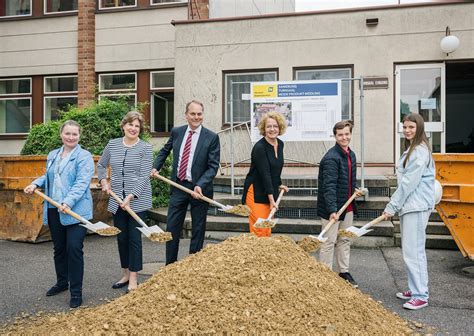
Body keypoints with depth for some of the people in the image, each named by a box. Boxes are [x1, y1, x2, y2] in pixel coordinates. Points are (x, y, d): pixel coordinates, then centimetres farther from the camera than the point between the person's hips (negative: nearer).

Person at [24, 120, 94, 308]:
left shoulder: (84, 157, -7)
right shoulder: (52, 155, 15)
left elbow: (82, 183, -17)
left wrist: (68, 203, -28)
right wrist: (35, 184, 6)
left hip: (76, 211, -7)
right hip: (54, 210, 7)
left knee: (74, 249, -7)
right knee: (59, 248, 18)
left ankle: (76, 291, 5)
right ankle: (62, 282, 36)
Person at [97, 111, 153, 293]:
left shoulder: (145, 148, -6)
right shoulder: (112, 144, 6)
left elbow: (144, 176, -12)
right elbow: (101, 165, 21)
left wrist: (130, 196, -20)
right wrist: (103, 181, 5)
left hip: (138, 200, -4)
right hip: (117, 200, 4)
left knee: (134, 238, -1)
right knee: (121, 237, 12)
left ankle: (133, 279, 9)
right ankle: (125, 274, 27)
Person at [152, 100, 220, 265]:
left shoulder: (211, 137, -9)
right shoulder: (176, 132, 4)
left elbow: (213, 166, -11)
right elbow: (165, 150, 23)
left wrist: (200, 185, -23)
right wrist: (155, 167, 11)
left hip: (199, 189, -3)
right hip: (178, 186, 4)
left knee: (198, 230, 8)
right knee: (172, 228, 8)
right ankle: (170, 265, 22)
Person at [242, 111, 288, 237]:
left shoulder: (280, 144, 6)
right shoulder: (259, 147, -17)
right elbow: (265, 174, -19)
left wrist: (279, 185, 28)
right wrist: (271, 199, -19)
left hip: (271, 192, 7)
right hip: (257, 192, -7)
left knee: (267, 230, 11)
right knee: (259, 229, -8)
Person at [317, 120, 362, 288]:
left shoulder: (351, 154, 10)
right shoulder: (331, 158, -20)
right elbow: (329, 186, -27)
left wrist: (354, 189, 4)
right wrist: (332, 210, -34)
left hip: (347, 206, 9)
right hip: (332, 208, -9)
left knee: (345, 240, 17)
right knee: (329, 242, 1)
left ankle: (344, 272, 31)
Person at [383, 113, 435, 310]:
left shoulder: (420, 151, -14)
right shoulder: (410, 150, 17)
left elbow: (408, 182, -18)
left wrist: (392, 206, -15)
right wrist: (395, 205, 14)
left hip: (416, 207, -10)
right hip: (408, 205, 10)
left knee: (413, 251, -7)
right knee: (412, 250, 16)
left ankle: (421, 296, 1)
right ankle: (415, 289, 26)